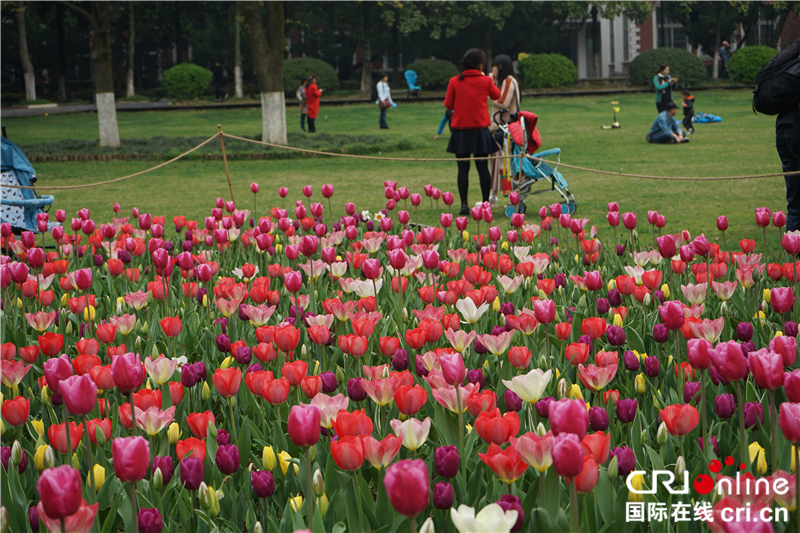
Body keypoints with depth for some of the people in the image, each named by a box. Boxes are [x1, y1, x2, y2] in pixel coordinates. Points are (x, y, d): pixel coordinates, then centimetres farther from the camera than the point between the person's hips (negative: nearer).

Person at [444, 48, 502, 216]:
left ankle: (464, 205, -2)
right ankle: (486, 203, 10)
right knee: (483, 168, 8)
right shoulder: (486, 81, -4)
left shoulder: (455, 81, -5)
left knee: (463, 169, 3)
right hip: (480, 131, 0)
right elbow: (497, 95, 15)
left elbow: (448, 104, 1)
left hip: (460, 131, 0)